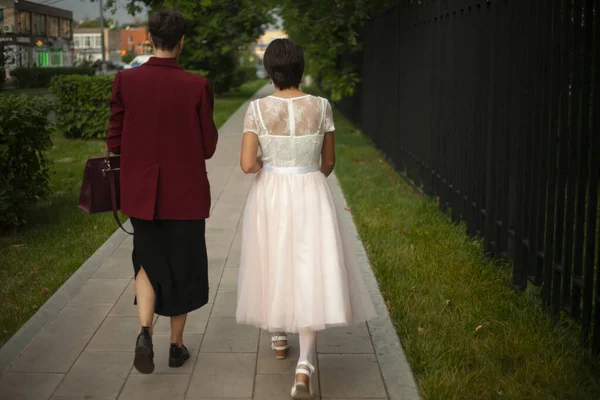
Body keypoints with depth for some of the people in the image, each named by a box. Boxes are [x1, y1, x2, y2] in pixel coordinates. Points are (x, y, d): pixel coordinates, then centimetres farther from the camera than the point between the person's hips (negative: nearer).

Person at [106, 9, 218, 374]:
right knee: (182, 267, 15)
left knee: (149, 262, 20)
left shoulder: (126, 81, -8)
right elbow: (208, 146, -7)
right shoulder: (197, 87, -13)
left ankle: (145, 331, -2)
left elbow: (115, 142, -3)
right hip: (185, 194, -1)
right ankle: (177, 345, 27)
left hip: (142, 194, 2)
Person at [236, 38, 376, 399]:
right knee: (311, 276, -1)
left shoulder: (258, 109, -10)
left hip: (271, 197, 1)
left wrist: (266, 167, 9)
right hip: (312, 198, -1)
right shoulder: (321, 106, -6)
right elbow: (329, 161, 4)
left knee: (274, 265, 24)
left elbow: (247, 164, -13)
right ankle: (305, 367, -15)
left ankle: (278, 336, 42)